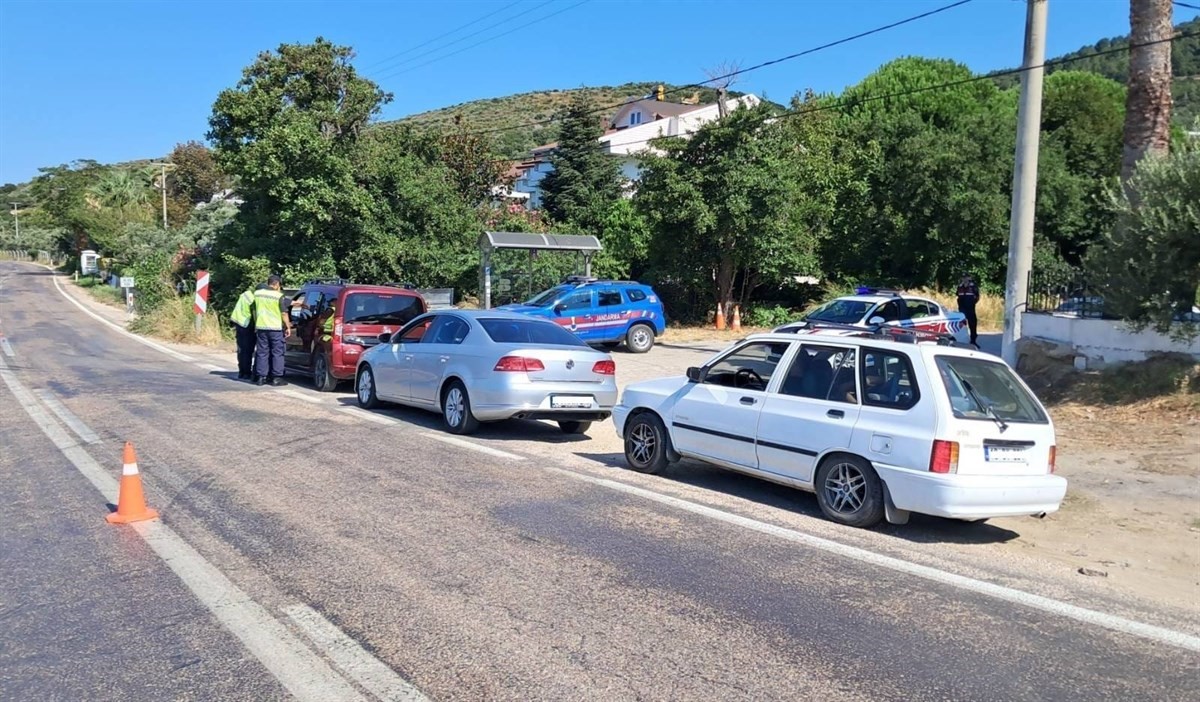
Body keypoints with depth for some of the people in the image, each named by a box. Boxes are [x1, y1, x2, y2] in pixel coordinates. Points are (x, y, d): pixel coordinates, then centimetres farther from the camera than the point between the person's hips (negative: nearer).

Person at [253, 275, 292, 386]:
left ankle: (261, 377, 10)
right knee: (277, 353, 3)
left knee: (262, 352, 10)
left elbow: (254, 311, 16)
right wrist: (288, 327, 0)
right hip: (276, 328, -4)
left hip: (261, 327, 5)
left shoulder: (257, 293, 6)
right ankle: (276, 378, 2)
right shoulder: (279, 296, -10)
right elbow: (284, 313, -9)